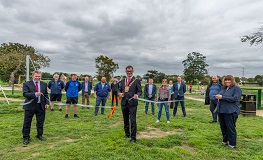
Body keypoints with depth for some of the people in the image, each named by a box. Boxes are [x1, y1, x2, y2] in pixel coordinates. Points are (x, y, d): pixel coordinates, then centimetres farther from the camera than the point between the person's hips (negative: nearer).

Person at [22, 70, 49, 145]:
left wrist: (46, 103, 1)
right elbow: (25, 94, -14)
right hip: (30, 106, -3)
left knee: (40, 122, 12)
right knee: (27, 123, 5)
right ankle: (26, 137, 19)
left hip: (41, 106, 3)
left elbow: (46, 95, 11)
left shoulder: (44, 84, 7)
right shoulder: (26, 84, -3)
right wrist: (35, 94, -27)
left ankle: (40, 135, 29)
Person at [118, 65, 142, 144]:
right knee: (125, 120, 16)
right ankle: (127, 134, 34)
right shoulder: (122, 81, 13)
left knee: (133, 120, -6)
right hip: (124, 103, 5)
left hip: (132, 103, -5)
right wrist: (119, 93, -9)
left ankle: (133, 137, 4)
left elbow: (140, 91, -4)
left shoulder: (137, 81, -1)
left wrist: (137, 95, -26)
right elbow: (119, 90, 15)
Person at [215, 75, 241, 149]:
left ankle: (232, 144, 14)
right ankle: (225, 140, 31)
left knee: (230, 128, 0)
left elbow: (234, 98, -19)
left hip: (231, 112, -7)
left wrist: (222, 97, -20)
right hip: (221, 110, 7)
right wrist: (217, 96, -5)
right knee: (223, 127, 15)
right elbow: (219, 95, 20)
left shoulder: (236, 88, -8)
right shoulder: (223, 87, 13)